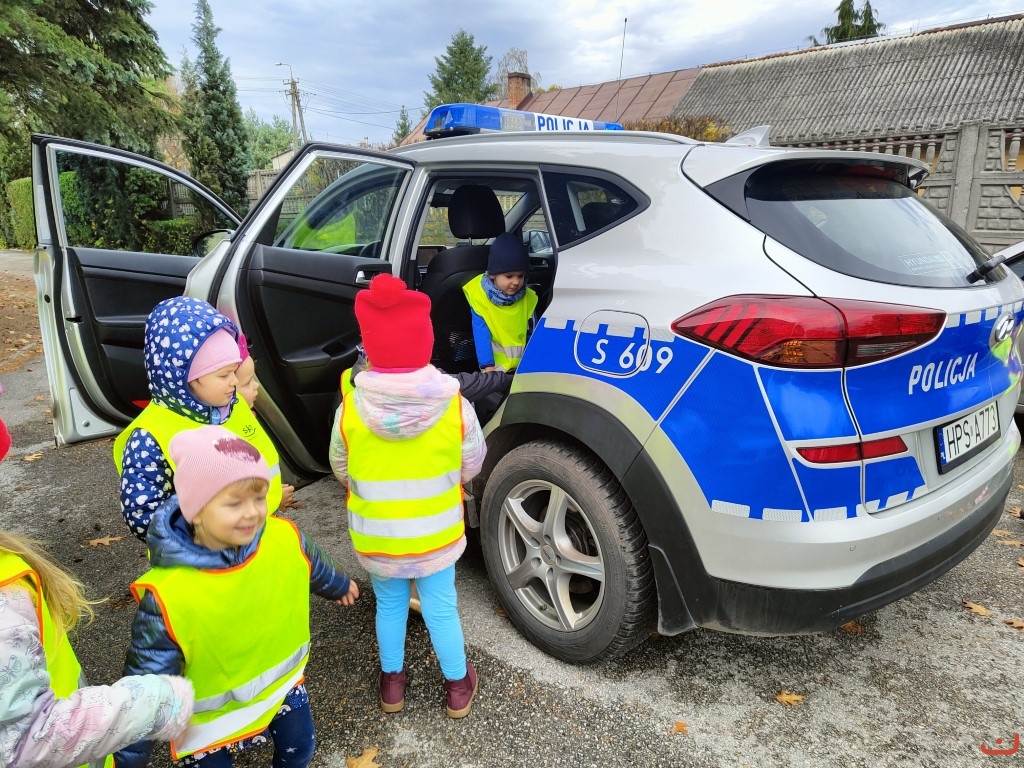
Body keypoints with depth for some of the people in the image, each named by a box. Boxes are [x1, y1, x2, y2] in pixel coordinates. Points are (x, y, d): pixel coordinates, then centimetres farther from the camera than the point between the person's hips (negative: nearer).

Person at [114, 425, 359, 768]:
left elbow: (314, 567, 1)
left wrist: (340, 586, 21)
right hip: (211, 715, -4)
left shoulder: (285, 539, -22)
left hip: (283, 683, 4)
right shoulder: (167, 596, -34)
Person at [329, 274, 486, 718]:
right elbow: (472, 466, -5)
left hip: (374, 536, 1)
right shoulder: (456, 408, -19)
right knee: (441, 608, 18)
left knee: (389, 605, 23)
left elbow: (341, 471, -3)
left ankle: (392, 682, 41)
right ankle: (457, 686, 36)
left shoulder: (350, 410, -18)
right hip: (437, 533, 0)